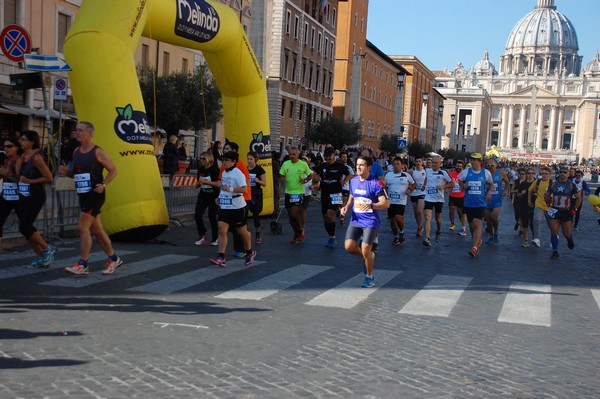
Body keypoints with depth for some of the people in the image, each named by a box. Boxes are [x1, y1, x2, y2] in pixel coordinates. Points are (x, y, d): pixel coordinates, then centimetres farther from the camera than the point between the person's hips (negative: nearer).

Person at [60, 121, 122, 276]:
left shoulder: (98, 152, -9)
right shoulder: (76, 152, 11)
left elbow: (114, 170, -5)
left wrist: (103, 184, -18)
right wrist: (67, 171, 1)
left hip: (95, 195, -8)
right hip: (83, 195, 8)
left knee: (82, 227, -11)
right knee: (96, 229, 12)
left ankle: (83, 265, -4)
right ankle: (113, 258, 25)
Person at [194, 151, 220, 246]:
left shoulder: (215, 169, -10)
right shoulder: (200, 170, 8)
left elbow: (218, 184, -18)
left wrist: (205, 181, -22)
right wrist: (199, 183, -4)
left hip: (213, 196, -5)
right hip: (202, 195, 5)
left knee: (212, 217, 3)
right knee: (197, 215, -10)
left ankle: (215, 238, 20)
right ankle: (202, 237, 2)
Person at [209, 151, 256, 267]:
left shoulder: (238, 173, -13)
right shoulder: (224, 173, 11)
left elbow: (244, 189, -23)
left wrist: (230, 189, -29)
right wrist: (220, 197, 19)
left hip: (237, 207, -6)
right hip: (224, 206, 6)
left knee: (242, 231, 9)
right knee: (222, 230, -8)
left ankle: (250, 253, 31)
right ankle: (221, 258, -11)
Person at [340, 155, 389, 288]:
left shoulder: (375, 183, -11)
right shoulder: (353, 181, 8)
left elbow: (386, 203, -15)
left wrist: (371, 205, -31)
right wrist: (346, 207, 3)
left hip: (370, 221, -6)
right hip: (355, 220, 6)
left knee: (365, 250, -12)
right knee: (349, 246, -9)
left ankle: (369, 278, 13)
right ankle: (369, 257, 23)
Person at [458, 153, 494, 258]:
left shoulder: (486, 173, 1)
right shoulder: (466, 172, 1)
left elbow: (491, 184, 16)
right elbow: (459, 180, 15)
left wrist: (489, 192, -1)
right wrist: (463, 185, -6)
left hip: (480, 203, -2)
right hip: (468, 203, 3)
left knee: (477, 224, -14)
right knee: (471, 225, 12)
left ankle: (474, 247, -17)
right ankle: (477, 241, 38)